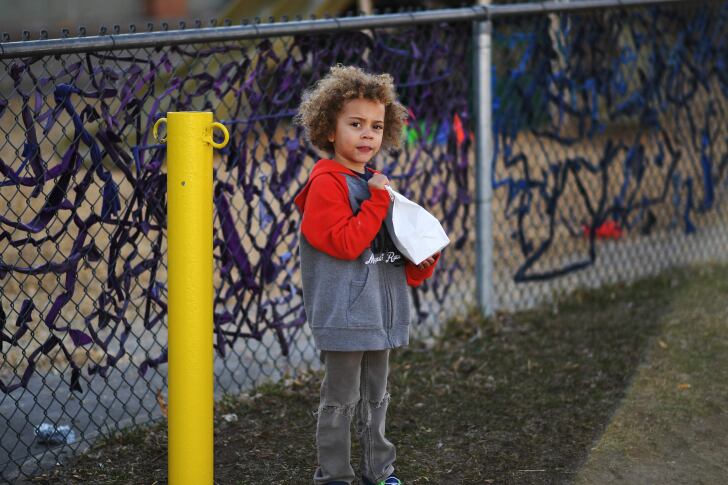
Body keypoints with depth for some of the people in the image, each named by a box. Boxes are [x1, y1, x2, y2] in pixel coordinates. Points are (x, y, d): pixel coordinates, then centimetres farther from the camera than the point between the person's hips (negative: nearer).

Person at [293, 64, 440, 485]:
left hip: (379, 312, 8)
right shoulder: (326, 184, -12)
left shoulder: (375, 183, 14)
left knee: (376, 396, 17)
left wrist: (422, 262, 3)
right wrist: (378, 199, -20)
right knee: (341, 399, -1)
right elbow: (345, 242, -23)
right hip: (344, 314, -8)